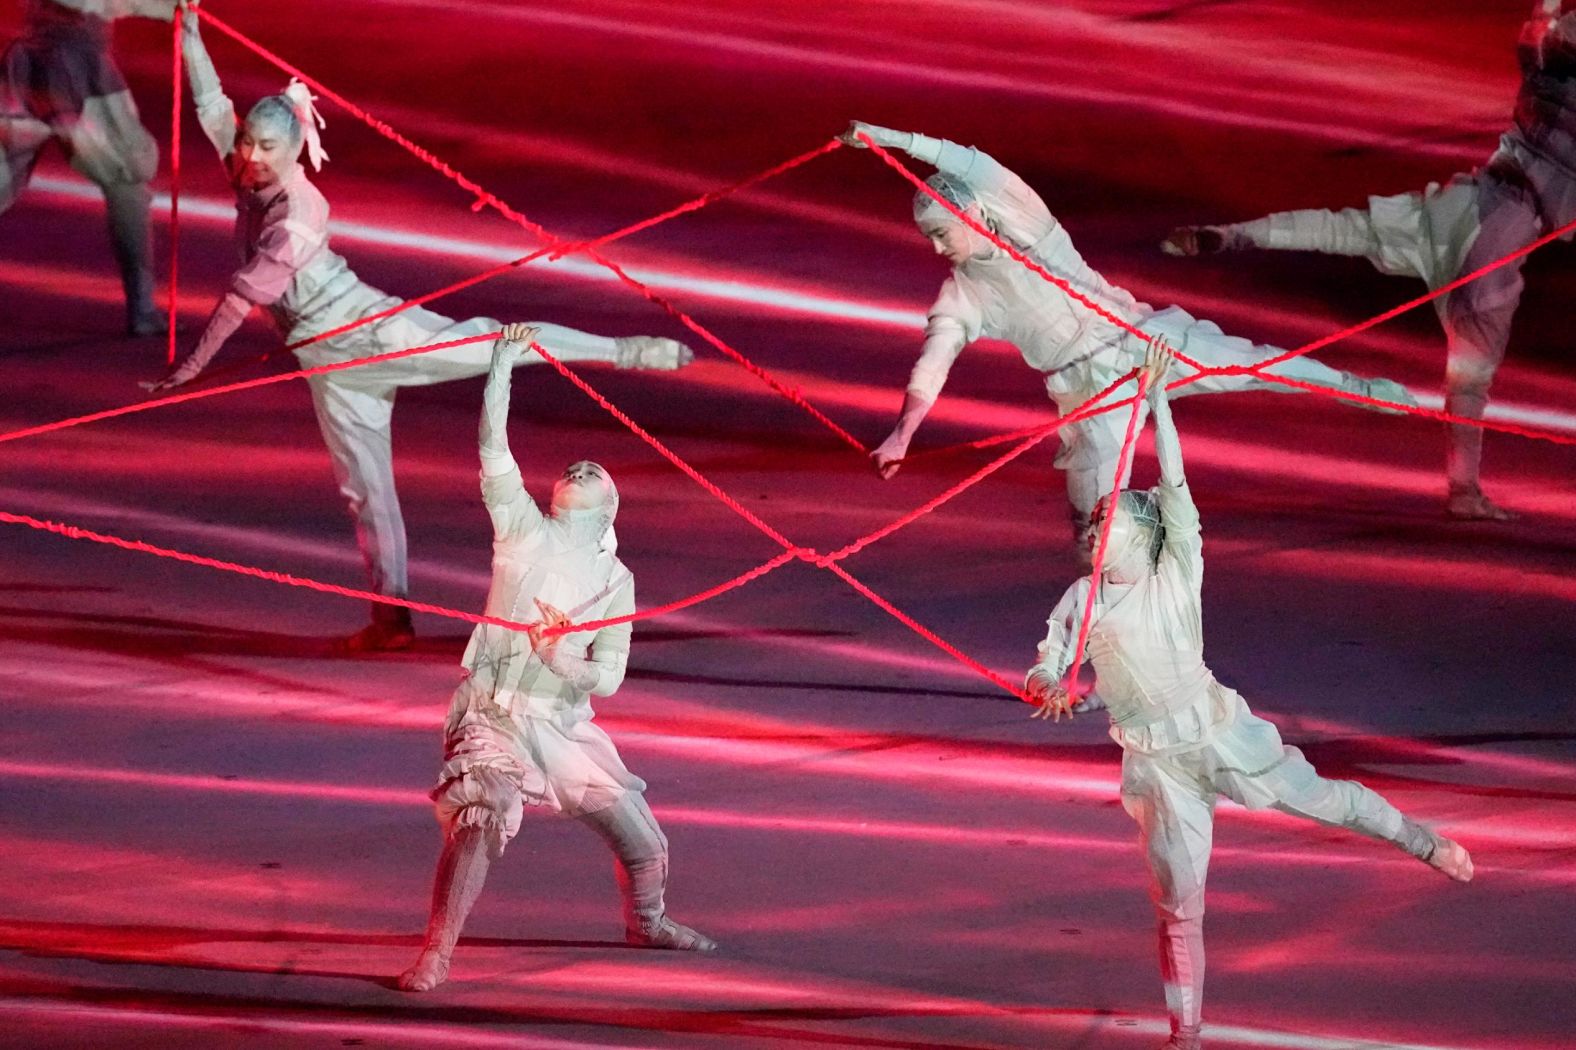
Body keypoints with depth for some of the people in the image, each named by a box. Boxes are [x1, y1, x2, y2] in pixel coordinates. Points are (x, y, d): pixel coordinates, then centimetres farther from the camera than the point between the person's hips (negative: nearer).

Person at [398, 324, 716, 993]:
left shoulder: (615, 580, 6)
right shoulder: (524, 530, 1)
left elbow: (609, 678, -1)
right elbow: (493, 450, -10)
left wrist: (562, 660, -21)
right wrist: (503, 362, -17)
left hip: (565, 728, 3)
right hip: (493, 717, -3)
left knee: (645, 843, 7)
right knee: (479, 824, -27)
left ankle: (646, 923, 38)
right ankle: (435, 954, -20)